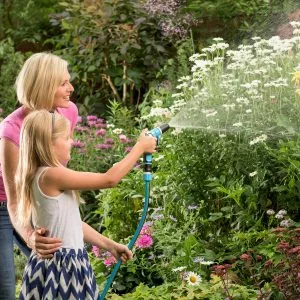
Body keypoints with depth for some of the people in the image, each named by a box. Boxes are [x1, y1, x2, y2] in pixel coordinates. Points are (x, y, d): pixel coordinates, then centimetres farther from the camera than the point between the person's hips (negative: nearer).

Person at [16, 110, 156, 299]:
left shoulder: (43, 176, 10)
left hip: (66, 263, 10)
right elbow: (109, 179, -17)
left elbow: (72, 224, 17)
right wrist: (140, 147, -7)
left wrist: (109, 245, 19)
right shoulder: (51, 176, -20)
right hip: (60, 265, -10)